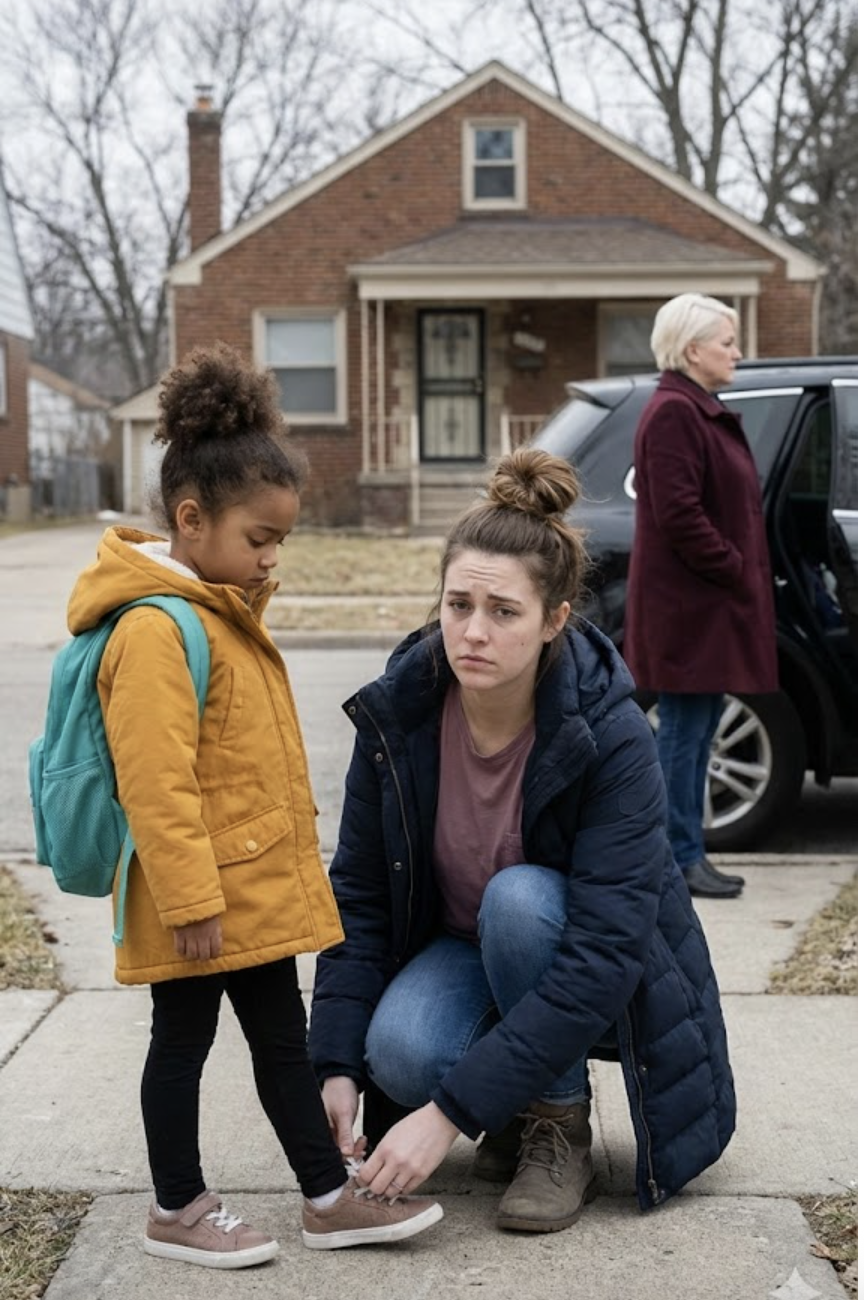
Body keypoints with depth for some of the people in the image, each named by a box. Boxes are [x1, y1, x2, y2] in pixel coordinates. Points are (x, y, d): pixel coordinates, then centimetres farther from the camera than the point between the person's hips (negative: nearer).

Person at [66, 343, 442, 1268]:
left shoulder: (223, 609, 11)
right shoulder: (155, 630, -22)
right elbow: (155, 783, -25)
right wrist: (190, 900, -24)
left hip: (256, 886, 10)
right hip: (198, 897, -9)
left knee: (282, 1036, 15)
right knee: (184, 1042, 6)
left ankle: (329, 1197, 25)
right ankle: (176, 1211, 21)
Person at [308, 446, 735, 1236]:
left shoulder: (612, 739, -29)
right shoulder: (397, 713, -17)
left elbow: (603, 956, -33)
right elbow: (359, 896, -9)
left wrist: (451, 1111, -37)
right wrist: (336, 1066, -19)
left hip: (592, 992, -2)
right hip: (462, 952, 3)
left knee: (518, 898, -35)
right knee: (401, 1050, -31)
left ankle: (560, 1127, -12)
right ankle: (517, 1102, 3)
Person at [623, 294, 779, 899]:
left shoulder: (703, 412, 18)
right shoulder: (673, 413, -15)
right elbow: (679, 515, -22)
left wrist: (745, 575, 13)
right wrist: (736, 571, -17)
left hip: (713, 605, 10)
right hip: (687, 604, -10)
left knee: (695, 727, 13)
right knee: (684, 728, -4)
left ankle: (688, 854, 20)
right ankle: (682, 858, 3)